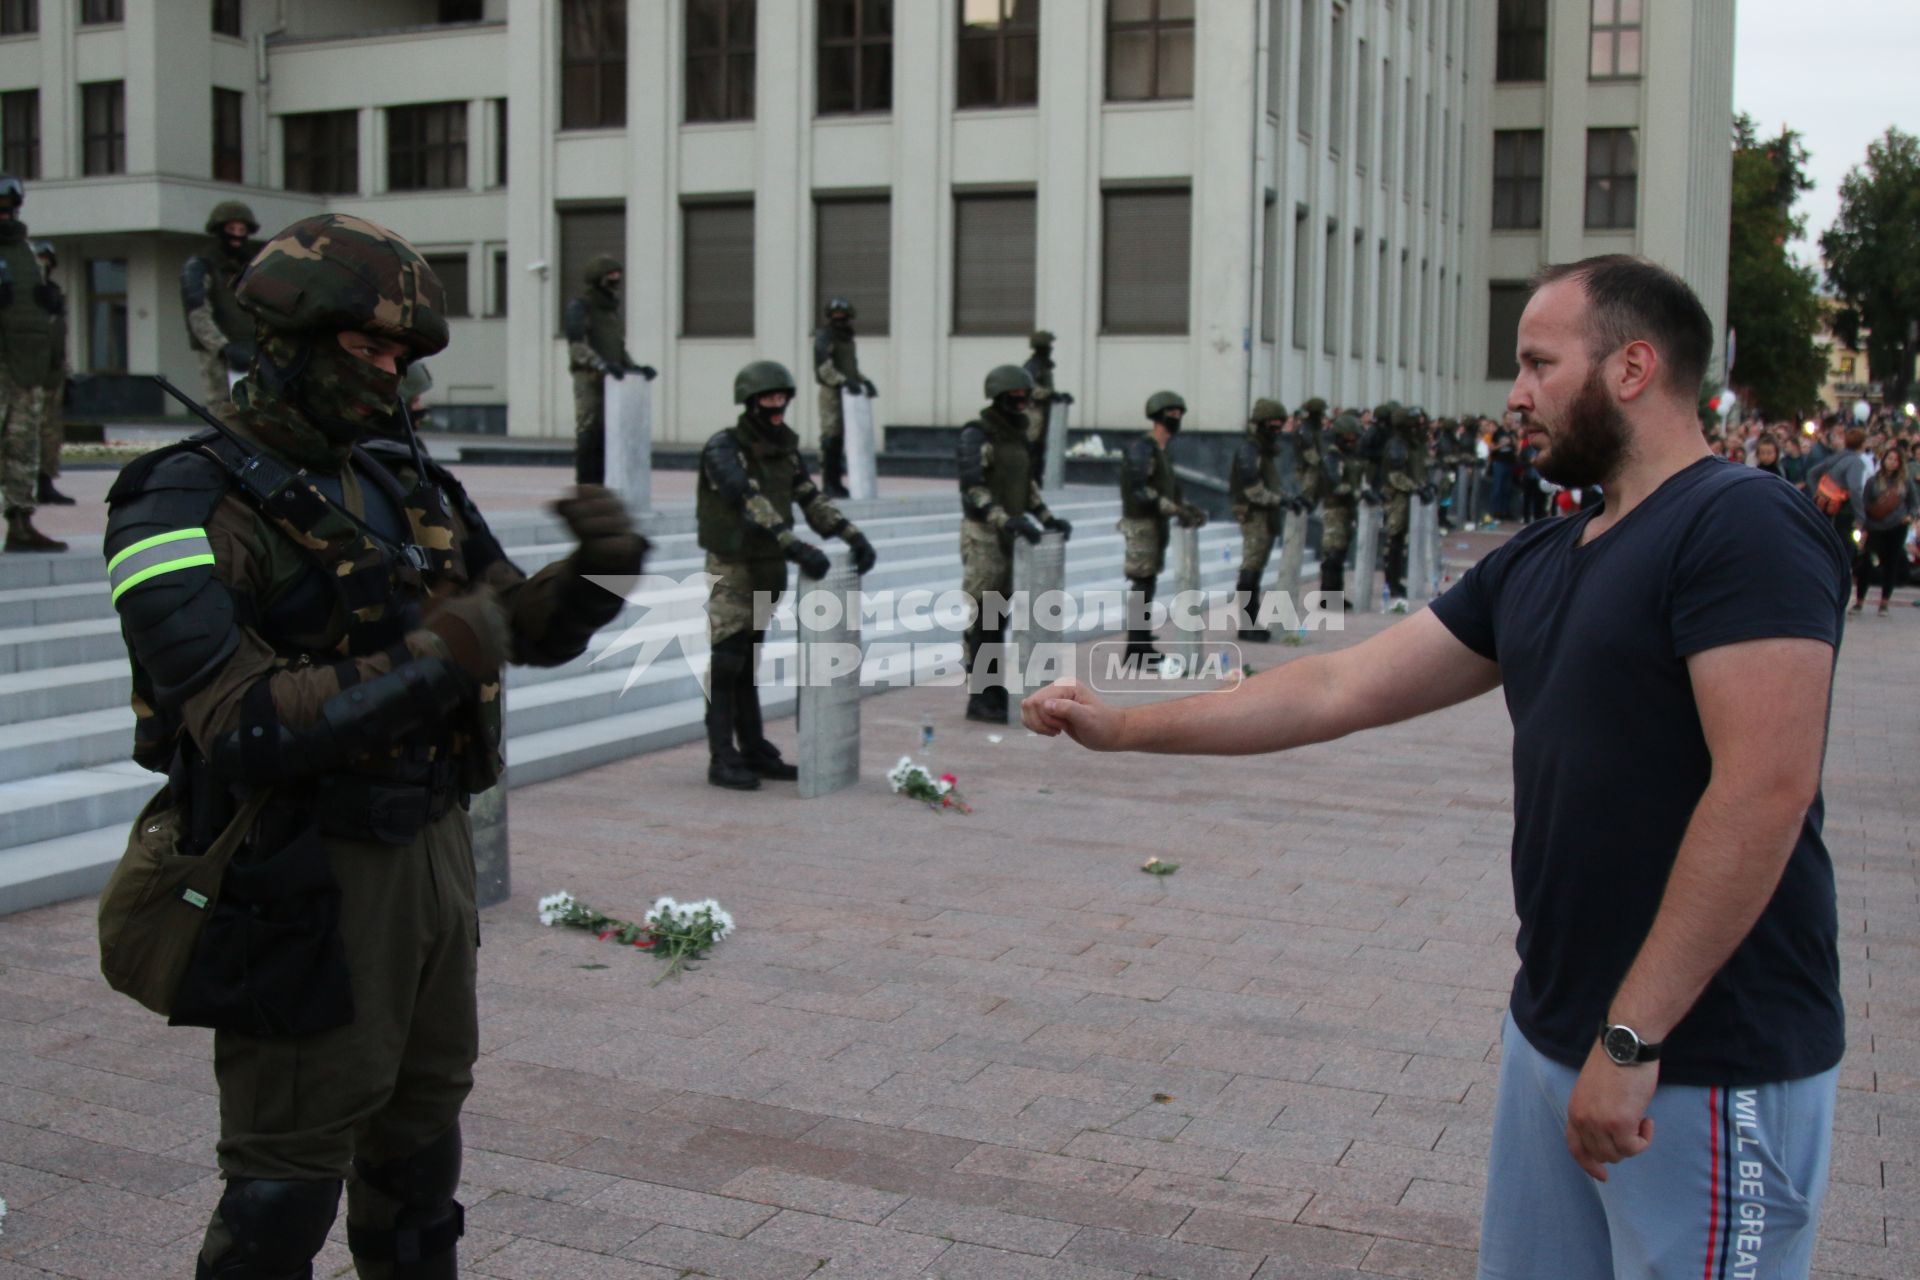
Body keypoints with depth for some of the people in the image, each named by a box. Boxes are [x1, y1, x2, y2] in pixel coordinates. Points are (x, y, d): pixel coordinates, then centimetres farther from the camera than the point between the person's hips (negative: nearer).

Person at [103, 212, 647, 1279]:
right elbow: (240, 729, -25)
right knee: (290, 1173, 4)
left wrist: (594, 574, -7)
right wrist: (429, 666, -27)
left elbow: (529, 629, 14)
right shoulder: (189, 508, -15)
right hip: (309, 884, -7)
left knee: (423, 1124, 22)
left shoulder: (407, 482, 8)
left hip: (437, 852, 7)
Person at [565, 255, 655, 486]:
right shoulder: (579, 307, -3)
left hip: (613, 380, 6)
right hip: (589, 379, -6)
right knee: (588, 434, -10)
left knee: (608, 436, 3)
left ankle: (600, 484, 7)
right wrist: (603, 365, -28)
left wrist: (636, 368, 6)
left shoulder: (618, 309, 19)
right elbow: (577, 347, -15)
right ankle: (584, 485, -9)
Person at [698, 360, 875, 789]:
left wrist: (853, 536, -11)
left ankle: (754, 752, 19)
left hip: (769, 571, 7)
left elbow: (812, 500, 3)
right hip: (732, 571, -7)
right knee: (724, 666, -4)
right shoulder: (722, 449, -17)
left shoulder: (785, 450, 7)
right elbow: (751, 504, -30)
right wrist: (796, 547, -41)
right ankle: (722, 760, 0)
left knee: (748, 665, 14)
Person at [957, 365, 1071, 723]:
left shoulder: (1017, 436, 14)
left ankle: (994, 690, 18)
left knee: (999, 619, 12)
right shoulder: (976, 435, -11)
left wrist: (1047, 518, 6)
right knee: (980, 619, -5)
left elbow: (1029, 484, 19)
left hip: (1010, 535, 8)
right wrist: (1007, 520, -30)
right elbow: (972, 489, -20)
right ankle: (979, 697, -1)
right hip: (983, 534, -8)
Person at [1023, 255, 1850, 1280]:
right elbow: (1340, 688, 11)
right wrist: (1119, 726, 10)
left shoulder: (1741, 529, -13)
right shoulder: (1536, 566, 11)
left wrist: (1632, 1039, -22)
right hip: (1551, 1033, 8)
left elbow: (1765, 790, -22)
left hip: (1703, 1068, -8)